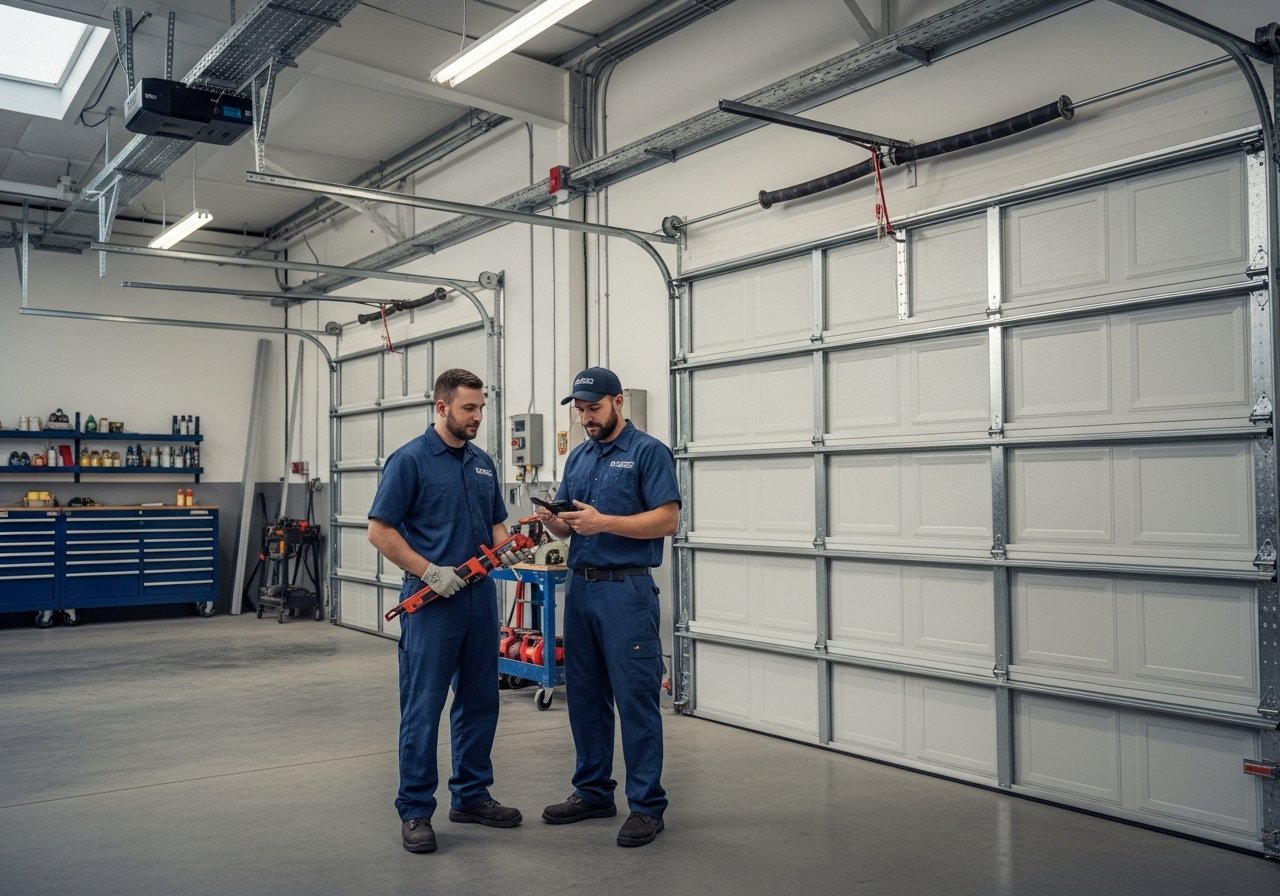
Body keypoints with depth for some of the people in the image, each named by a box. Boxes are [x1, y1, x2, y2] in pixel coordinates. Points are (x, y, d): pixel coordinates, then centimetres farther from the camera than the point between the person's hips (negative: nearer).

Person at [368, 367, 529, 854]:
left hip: (480, 596, 7)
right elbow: (380, 531, -10)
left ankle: (471, 795, 26)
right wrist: (429, 572, -17)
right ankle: (415, 810, 11)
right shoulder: (409, 460, -8)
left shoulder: (483, 463, 13)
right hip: (432, 601, -7)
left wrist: (505, 549, -4)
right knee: (422, 708, -1)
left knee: (479, 701, 13)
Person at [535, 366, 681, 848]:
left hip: (627, 590, -7)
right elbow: (569, 526, 16)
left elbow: (668, 519, -14)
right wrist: (551, 520, -7)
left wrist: (605, 523, -23)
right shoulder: (578, 457, 15)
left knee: (636, 698, -2)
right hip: (580, 588, 7)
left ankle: (646, 804, 8)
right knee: (584, 695, 13)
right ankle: (592, 791, 26)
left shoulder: (649, 452, -6)